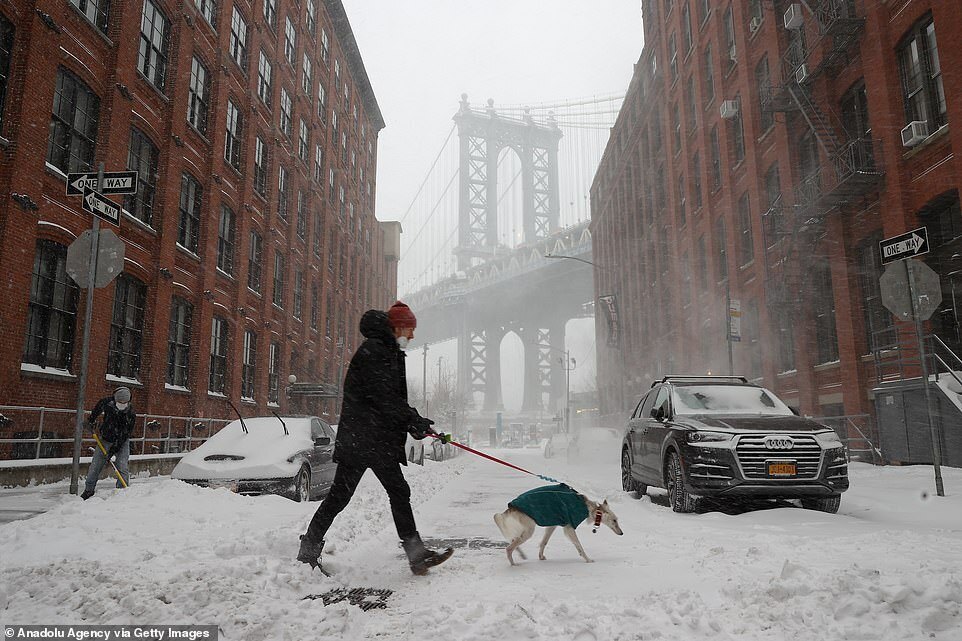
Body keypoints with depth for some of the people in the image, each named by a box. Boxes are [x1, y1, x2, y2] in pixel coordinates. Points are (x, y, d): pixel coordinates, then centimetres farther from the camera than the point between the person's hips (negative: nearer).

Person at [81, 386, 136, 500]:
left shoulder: (131, 414, -24)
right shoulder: (107, 403, -16)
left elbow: (125, 435, -21)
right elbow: (98, 407, 12)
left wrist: (113, 450, -24)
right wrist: (92, 420, 16)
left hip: (122, 442, -3)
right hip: (105, 439, 3)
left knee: (121, 467, -14)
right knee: (95, 466, 4)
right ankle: (89, 490, 18)